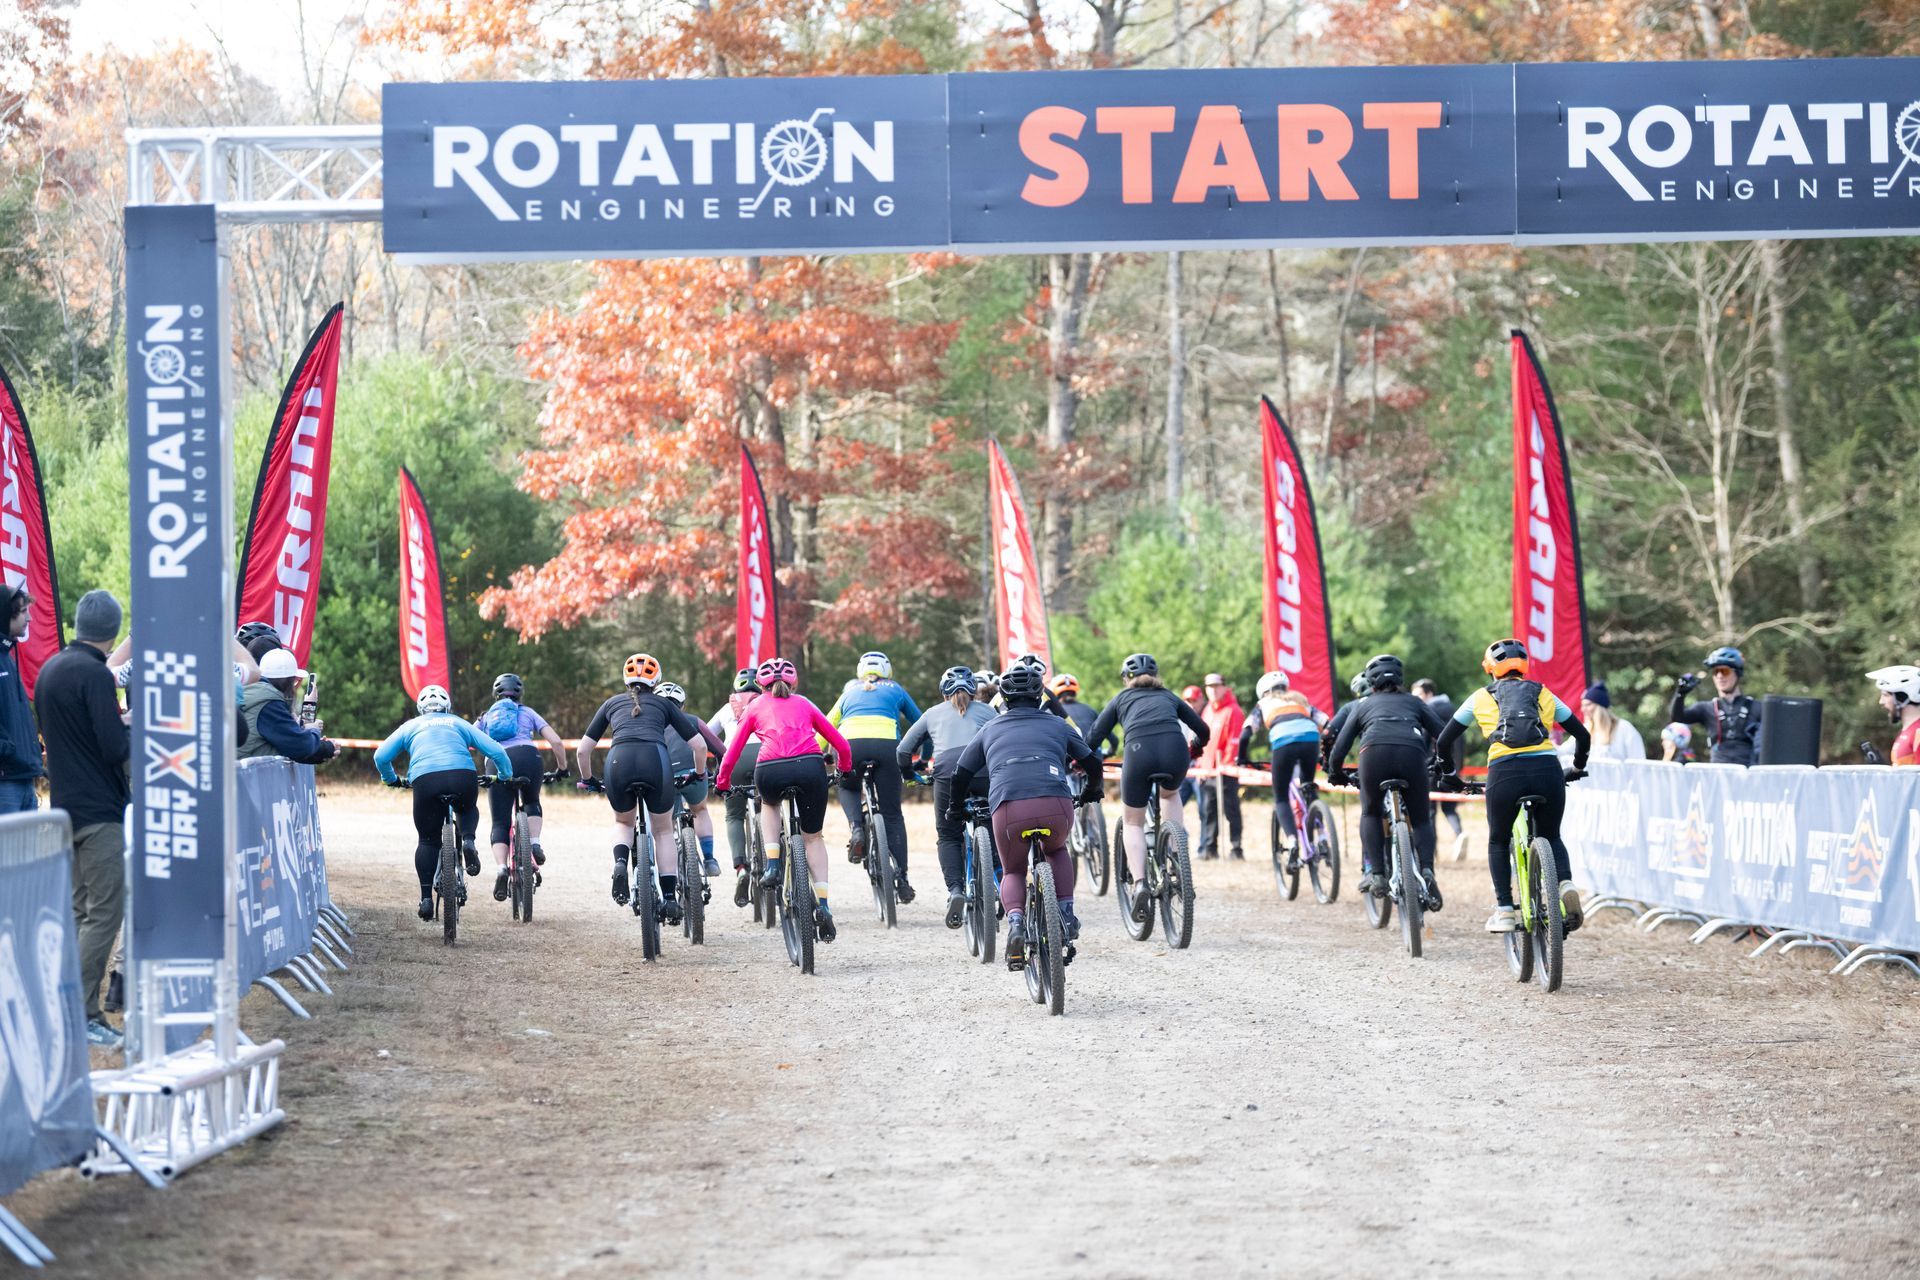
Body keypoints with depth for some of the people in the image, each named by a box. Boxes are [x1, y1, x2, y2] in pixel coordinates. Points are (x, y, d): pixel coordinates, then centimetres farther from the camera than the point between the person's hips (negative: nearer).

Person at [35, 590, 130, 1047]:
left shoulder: (50, 669, 12)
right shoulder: (94, 675, -17)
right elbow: (115, 748, -22)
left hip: (65, 805, 9)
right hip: (99, 811, -9)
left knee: (78, 909, 15)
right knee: (105, 912, -7)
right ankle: (84, 1016, -9)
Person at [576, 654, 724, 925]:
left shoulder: (613, 703, 29)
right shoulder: (663, 704, 27)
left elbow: (582, 750, 26)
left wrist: (587, 780, 42)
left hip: (619, 761, 1)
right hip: (655, 760, -1)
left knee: (623, 822, 29)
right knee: (663, 831, 21)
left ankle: (620, 863, -1)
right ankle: (669, 898, 13)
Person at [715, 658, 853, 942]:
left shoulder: (755, 707, 22)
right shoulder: (803, 704, 26)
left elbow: (732, 754, 19)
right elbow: (841, 745, 24)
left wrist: (723, 783, 36)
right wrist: (846, 770, 44)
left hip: (770, 771, -1)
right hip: (810, 768, 1)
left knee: (769, 804, 36)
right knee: (813, 836, 19)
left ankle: (772, 865, 16)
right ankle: (822, 905, 4)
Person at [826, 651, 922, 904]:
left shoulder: (849, 692, 31)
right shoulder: (894, 690, 29)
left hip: (851, 743, 1)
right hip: (886, 743, -1)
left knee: (847, 788, 32)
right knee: (892, 813, 9)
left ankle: (856, 829, 3)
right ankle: (901, 878, 1)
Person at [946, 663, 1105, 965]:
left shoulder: (990, 730, 24)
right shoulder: (1057, 724, 24)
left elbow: (961, 774, 28)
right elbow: (1093, 763, 29)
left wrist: (955, 808, 46)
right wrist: (1089, 792, 50)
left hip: (1008, 810, -1)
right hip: (1056, 805, 1)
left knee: (1013, 872, 21)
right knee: (1056, 850, 33)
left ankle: (1015, 921, -8)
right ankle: (1066, 915, 17)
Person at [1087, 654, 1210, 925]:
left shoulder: (1122, 699, 27)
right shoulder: (1169, 697, 32)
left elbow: (1095, 737, 18)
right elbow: (1203, 730, 33)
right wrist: (1193, 750, 53)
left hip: (1139, 752, -2)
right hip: (1175, 749, 2)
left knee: (1132, 822, 16)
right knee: (1170, 794, 36)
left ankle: (1140, 885, -4)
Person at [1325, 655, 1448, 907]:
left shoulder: (1364, 704, 31)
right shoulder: (1413, 702, 33)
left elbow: (1339, 747, 27)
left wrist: (1335, 773, 45)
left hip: (1375, 752, 0)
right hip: (1411, 752, 0)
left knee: (1371, 813, 23)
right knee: (1420, 819, 15)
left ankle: (1374, 873, 7)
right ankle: (1427, 871, -10)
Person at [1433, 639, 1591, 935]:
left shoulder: (1482, 697, 18)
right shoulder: (1543, 694, 22)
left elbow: (1444, 741, 23)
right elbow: (1582, 735, 25)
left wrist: (1444, 771, 42)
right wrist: (1577, 768, 44)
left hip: (1505, 774, -2)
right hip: (1548, 771, 2)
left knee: (1498, 842, 22)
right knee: (1550, 838, 23)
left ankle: (1504, 910, 9)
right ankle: (1566, 884, -6)